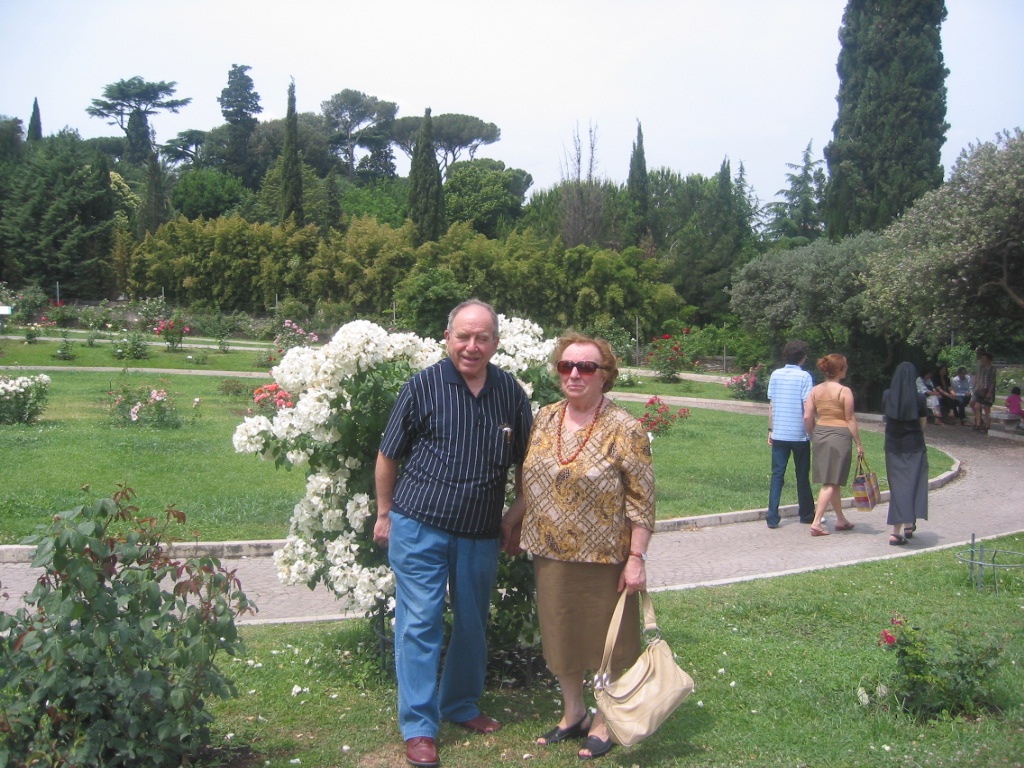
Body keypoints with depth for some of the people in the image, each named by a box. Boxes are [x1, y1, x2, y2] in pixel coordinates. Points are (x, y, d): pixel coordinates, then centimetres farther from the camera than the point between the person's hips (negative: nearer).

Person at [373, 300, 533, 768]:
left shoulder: (511, 393, 3)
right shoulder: (422, 387, -6)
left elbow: (523, 461, 14)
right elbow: (389, 456, 2)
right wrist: (385, 514, 5)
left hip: (481, 534, 4)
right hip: (420, 527, -3)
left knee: (473, 624, 15)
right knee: (420, 623, -1)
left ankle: (461, 706, 35)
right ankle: (418, 728, 9)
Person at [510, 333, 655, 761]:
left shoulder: (623, 428, -12)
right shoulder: (545, 419, 4)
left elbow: (641, 500, -12)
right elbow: (529, 483, 14)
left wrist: (637, 558, -15)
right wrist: (518, 530, 14)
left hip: (604, 559, -5)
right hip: (550, 556, 5)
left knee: (605, 640, 9)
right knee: (560, 636, 16)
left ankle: (604, 721, 27)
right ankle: (572, 714, 35)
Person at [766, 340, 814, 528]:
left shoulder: (775, 375, 4)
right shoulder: (804, 376, -9)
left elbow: (771, 405, 7)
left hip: (779, 434, 3)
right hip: (799, 435, -3)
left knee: (777, 475, 5)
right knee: (802, 476, 11)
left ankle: (772, 517, -3)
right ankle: (806, 515, 23)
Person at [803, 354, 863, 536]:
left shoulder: (815, 390, 6)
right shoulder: (844, 391, -9)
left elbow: (807, 417, 2)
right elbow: (850, 420, -8)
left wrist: (813, 436, 16)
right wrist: (859, 444, -1)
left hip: (820, 433, 6)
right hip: (839, 435, -6)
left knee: (832, 480, 17)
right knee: (831, 482, -3)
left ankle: (841, 520, 29)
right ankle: (816, 523, -10)